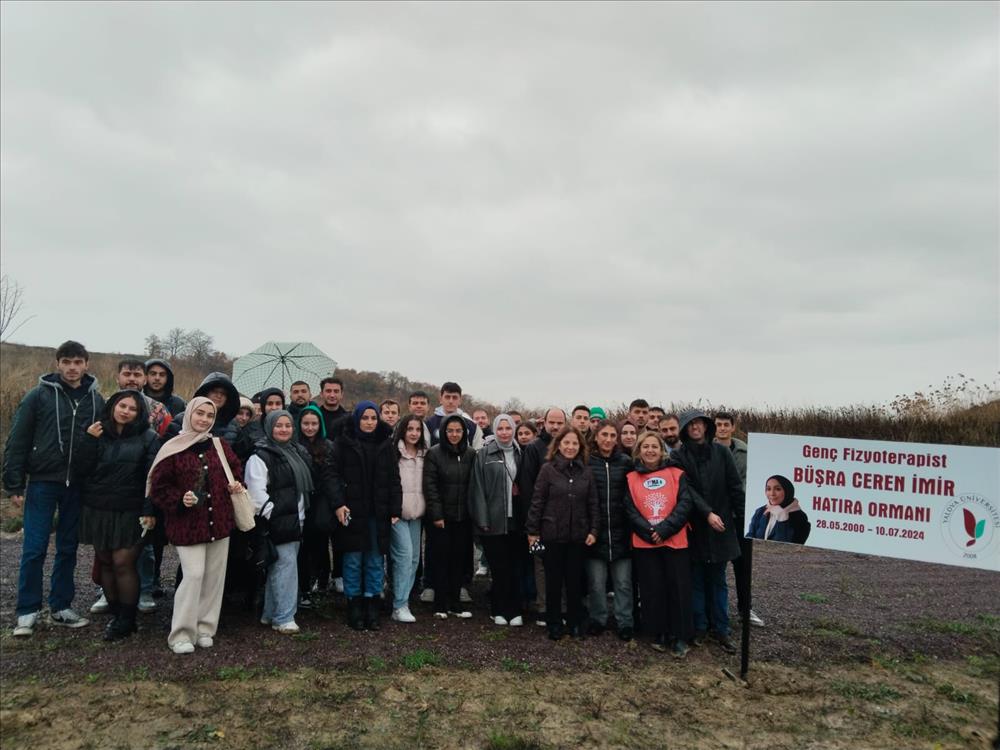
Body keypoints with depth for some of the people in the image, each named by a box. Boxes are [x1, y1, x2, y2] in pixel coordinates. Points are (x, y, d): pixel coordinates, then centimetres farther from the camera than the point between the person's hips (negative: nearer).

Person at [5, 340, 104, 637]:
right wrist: (14, 484, -6)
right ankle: (27, 611, 13)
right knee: (34, 549, 0)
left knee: (68, 549, 10)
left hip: (78, 485, 3)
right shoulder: (38, 396, -3)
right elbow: (18, 441, -3)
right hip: (43, 482, -3)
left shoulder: (95, 399, 5)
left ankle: (61, 608, 21)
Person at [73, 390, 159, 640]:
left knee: (123, 563, -6)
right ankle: (115, 614, 21)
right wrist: (89, 440, -10)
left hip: (130, 513, -4)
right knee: (105, 562, 9)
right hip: (98, 511, 4)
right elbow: (79, 470, 0)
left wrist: (149, 511, -14)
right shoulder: (97, 434, 8)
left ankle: (127, 620, 6)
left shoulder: (148, 438, -2)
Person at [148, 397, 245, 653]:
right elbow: (158, 488, -4)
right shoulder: (173, 449, -5)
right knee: (194, 574, -11)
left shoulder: (220, 446, 8)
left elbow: (236, 470, 21)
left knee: (214, 576, 7)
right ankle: (181, 635, 3)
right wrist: (180, 500, -18)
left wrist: (237, 484, 0)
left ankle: (205, 628, 21)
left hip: (219, 521, 5)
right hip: (187, 524, -4)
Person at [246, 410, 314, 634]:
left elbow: (307, 484, 24)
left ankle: (271, 614, 23)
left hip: (295, 520, 8)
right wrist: (271, 514, -17)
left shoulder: (298, 452, 15)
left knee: (280, 566, 13)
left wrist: (301, 515, 19)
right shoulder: (261, 456, -10)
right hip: (277, 522, -8)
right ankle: (283, 618, -1)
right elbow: (257, 491, -17)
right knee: (285, 564, -9)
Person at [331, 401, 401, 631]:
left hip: (378, 514, 3)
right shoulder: (343, 443, 0)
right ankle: (354, 606, 14)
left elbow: (394, 480, 8)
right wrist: (338, 503, -15)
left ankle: (372, 606, 17)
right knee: (353, 560, 3)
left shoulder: (386, 445, 9)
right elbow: (334, 475, -5)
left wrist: (395, 510, 1)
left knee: (376, 560, 7)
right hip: (352, 512, -3)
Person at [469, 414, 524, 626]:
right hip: (494, 520, -3)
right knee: (499, 567, 2)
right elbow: (478, 489, -4)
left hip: (516, 519, 3)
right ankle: (499, 610, 17)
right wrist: (482, 520, -10)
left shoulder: (519, 454, 10)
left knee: (517, 566, 4)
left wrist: (528, 518, 5)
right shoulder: (484, 455, 0)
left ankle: (514, 610, 15)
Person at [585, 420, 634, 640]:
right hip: (596, 530, -1)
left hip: (620, 531, 1)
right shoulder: (586, 461, -1)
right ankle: (597, 619, 23)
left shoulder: (626, 462, 3)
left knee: (623, 582, 7)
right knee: (596, 582, 7)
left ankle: (625, 622, 21)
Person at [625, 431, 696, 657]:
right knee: (652, 589, 6)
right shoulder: (631, 478, 7)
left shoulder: (676, 474, 4)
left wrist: (664, 529, -15)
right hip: (644, 543, 1)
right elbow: (631, 510, 0)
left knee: (678, 588, 2)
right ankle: (659, 633, 19)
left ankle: (680, 636, 13)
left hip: (675, 541, -1)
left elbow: (685, 503, -6)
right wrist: (649, 532, -14)